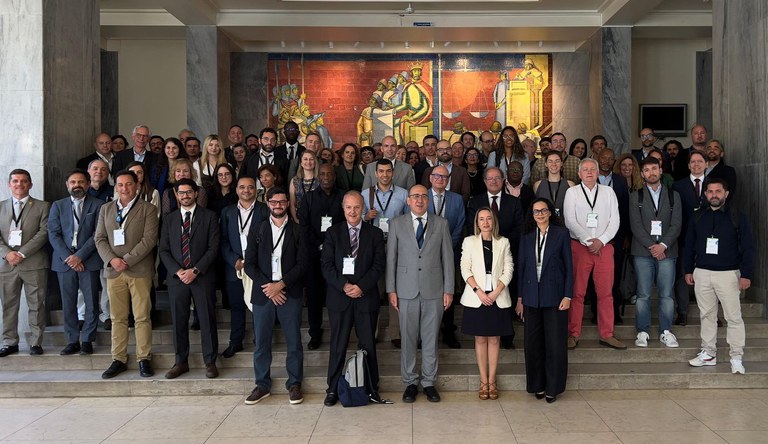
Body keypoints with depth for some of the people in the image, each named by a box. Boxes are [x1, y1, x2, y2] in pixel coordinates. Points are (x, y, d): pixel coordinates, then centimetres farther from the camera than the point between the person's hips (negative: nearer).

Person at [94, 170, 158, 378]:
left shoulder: (148, 209, 2)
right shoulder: (106, 209, 14)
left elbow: (149, 239, -7)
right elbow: (100, 238, 9)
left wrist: (127, 260, -14)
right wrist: (112, 259, -9)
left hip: (139, 270, -3)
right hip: (113, 270, 3)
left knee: (142, 317, 0)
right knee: (117, 318, 7)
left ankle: (144, 359, 8)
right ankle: (118, 360, 14)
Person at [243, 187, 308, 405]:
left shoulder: (297, 231, 6)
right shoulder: (257, 231, 11)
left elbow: (302, 263, -2)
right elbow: (250, 264, 4)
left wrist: (281, 284, -13)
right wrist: (267, 287, -9)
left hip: (290, 293, -1)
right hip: (262, 294, 2)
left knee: (293, 341, 2)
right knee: (261, 342, 5)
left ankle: (294, 384, 14)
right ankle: (262, 385, 17)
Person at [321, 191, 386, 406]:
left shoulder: (375, 233, 6)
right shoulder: (332, 232, 6)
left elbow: (379, 265, 0)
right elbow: (326, 265, 0)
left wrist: (361, 286, -13)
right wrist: (344, 285, -13)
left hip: (366, 297, 0)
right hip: (339, 297, 0)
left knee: (368, 345, 7)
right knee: (338, 346, 5)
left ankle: (372, 388, 19)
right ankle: (333, 389, 16)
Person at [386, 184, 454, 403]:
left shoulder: (441, 224, 7)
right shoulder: (397, 224, 5)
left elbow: (447, 258, 5)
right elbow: (391, 258, 5)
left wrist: (449, 290, 1)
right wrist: (391, 290, -1)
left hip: (434, 290, 0)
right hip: (407, 291, 0)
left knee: (431, 338, 6)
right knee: (408, 338, 5)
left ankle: (429, 382, 18)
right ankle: (410, 383, 17)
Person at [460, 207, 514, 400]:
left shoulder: (503, 242, 8)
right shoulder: (469, 241, 6)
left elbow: (508, 270, 2)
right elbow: (465, 269, -1)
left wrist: (496, 292, -10)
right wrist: (479, 291, -13)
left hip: (498, 297, 1)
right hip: (476, 297, -1)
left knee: (494, 339, 5)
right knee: (480, 339, 4)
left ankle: (492, 380, 12)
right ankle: (483, 381, 11)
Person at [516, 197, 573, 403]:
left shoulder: (561, 234, 1)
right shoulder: (526, 237, 9)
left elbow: (569, 266, -1)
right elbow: (521, 267, 10)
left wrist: (567, 295, -7)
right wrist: (520, 297, 7)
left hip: (554, 296, -3)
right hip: (531, 297, 3)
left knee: (555, 344, 1)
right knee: (533, 344, 7)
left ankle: (553, 388, 14)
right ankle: (537, 385, 21)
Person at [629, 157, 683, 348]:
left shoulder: (673, 195, 12)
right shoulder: (636, 196, 9)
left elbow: (676, 225, 3)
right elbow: (635, 225, 0)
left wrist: (663, 245, -10)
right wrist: (651, 246, -10)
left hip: (666, 251, 1)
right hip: (643, 251, -1)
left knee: (667, 294, 0)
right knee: (643, 294, 0)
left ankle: (666, 331, 10)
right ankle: (642, 332, 8)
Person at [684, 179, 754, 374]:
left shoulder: (738, 217, -2)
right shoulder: (698, 217, 8)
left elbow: (748, 248, -3)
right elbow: (689, 246, 13)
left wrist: (746, 275, -8)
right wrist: (688, 270, 10)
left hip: (728, 273, -3)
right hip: (702, 273, 3)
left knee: (734, 317, -3)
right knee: (707, 315, 10)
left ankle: (737, 358, 5)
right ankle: (708, 353, 20)